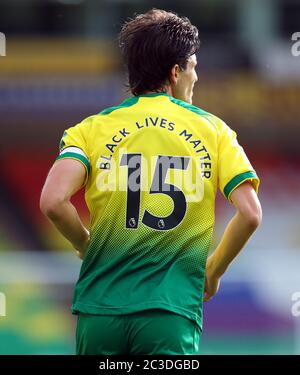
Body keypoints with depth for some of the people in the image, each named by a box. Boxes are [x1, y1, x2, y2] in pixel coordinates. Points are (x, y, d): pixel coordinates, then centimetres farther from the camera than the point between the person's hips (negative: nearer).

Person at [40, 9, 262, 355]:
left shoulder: (91, 130, 5)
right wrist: (213, 269, 14)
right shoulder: (212, 130, 6)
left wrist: (87, 246, 9)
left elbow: (53, 202, -11)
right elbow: (250, 214, -2)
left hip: (100, 310, 1)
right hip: (173, 315, -1)